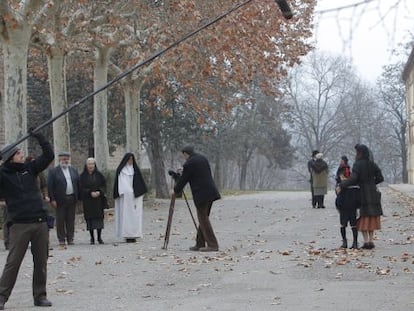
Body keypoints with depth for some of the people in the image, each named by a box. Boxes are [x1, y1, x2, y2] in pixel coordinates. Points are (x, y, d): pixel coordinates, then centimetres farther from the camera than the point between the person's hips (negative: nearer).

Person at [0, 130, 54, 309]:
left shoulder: (30, 168, 14)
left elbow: (48, 156, 15)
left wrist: (39, 138, 6)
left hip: (40, 222, 5)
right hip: (19, 225, -5)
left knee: (41, 261, 8)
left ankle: (40, 296, 16)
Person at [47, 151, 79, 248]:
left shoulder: (74, 170, 13)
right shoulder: (53, 171, -2)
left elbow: (78, 184, 14)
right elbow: (50, 186, -6)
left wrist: (78, 197, 7)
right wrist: (52, 199, -12)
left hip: (72, 199, 4)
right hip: (60, 199, -4)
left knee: (71, 220, 7)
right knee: (60, 221, 0)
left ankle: (70, 238, 14)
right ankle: (61, 240, 6)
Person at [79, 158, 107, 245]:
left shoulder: (99, 175, 6)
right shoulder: (83, 176, 1)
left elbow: (104, 185, 6)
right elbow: (81, 188, -4)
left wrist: (99, 192, -12)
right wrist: (90, 193, -16)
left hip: (98, 199, 1)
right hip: (87, 201, -1)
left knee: (99, 217, -4)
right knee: (89, 218, -2)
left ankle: (99, 237, 1)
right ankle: (92, 238, 5)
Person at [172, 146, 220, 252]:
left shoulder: (189, 164, -10)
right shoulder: (203, 158, 14)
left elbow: (183, 180, -2)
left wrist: (175, 191, 14)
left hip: (201, 195, -8)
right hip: (210, 192, 8)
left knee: (203, 219, -3)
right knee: (204, 218, 13)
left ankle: (212, 245, -6)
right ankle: (200, 244, 17)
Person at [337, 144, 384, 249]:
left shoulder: (357, 165, -11)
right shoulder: (372, 164, 4)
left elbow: (353, 179, -21)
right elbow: (380, 178, 5)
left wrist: (341, 186, -16)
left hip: (362, 194, -4)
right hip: (373, 193, 4)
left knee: (364, 217, 2)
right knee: (372, 216, 10)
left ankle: (366, 241, -5)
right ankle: (371, 240, 8)